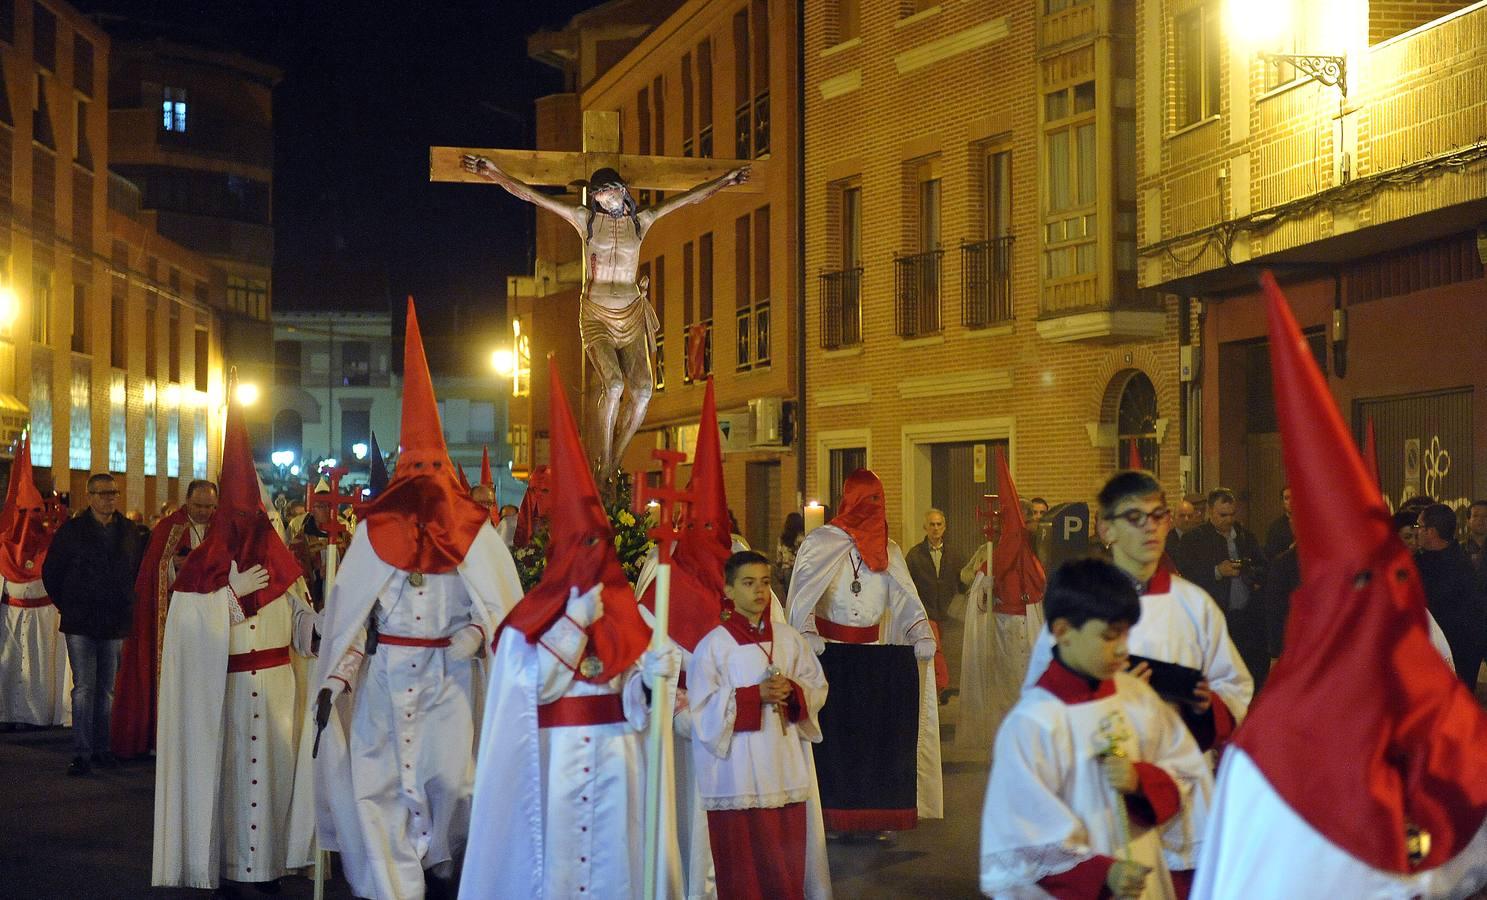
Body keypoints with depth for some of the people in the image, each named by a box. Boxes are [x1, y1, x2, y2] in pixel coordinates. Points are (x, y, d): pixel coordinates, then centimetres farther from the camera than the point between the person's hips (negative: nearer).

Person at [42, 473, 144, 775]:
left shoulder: (129, 532, 8)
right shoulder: (72, 530, 1)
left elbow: (138, 572, 17)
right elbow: (50, 572, 8)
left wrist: (127, 607, 11)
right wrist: (67, 606, 7)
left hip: (116, 624, 3)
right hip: (80, 625, -3)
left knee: (107, 690, 7)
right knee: (84, 688, -7)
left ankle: (101, 748, 15)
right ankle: (81, 753, -5)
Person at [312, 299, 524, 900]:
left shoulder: (472, 534, 2)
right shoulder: (374, 533, 2)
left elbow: (499, 604, 1)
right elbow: (347, 609, -1)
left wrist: (475, 635, -19)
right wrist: (333, 681, -9)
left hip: (446, 677, -1)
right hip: (383, 676, 1)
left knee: (450, 777, -8)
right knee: (376, 780, -3)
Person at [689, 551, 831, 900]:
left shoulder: (788, 638, 9)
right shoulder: (715, 645, -4)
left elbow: (817, 686, 14)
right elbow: (703, 707, -8)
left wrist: (792, 690, -7)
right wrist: (755, 695, -15)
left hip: (785, 766, 4)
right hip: (738, 775, -4)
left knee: (788, 856, 5)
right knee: (744, 862, -2)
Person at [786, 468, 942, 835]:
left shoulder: (888, 550, 11)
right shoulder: (820, 543, -1)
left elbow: (905, 597, 1)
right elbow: (803, 594, -12)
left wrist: (921, 633, -17)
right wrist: (808, 632, -31)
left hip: (874, 654, 4)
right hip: (828, 652, -4)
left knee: (877, 732, -1)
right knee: (832, 733, -7)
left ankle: (877, 813, 3)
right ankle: (831, 814, -4)